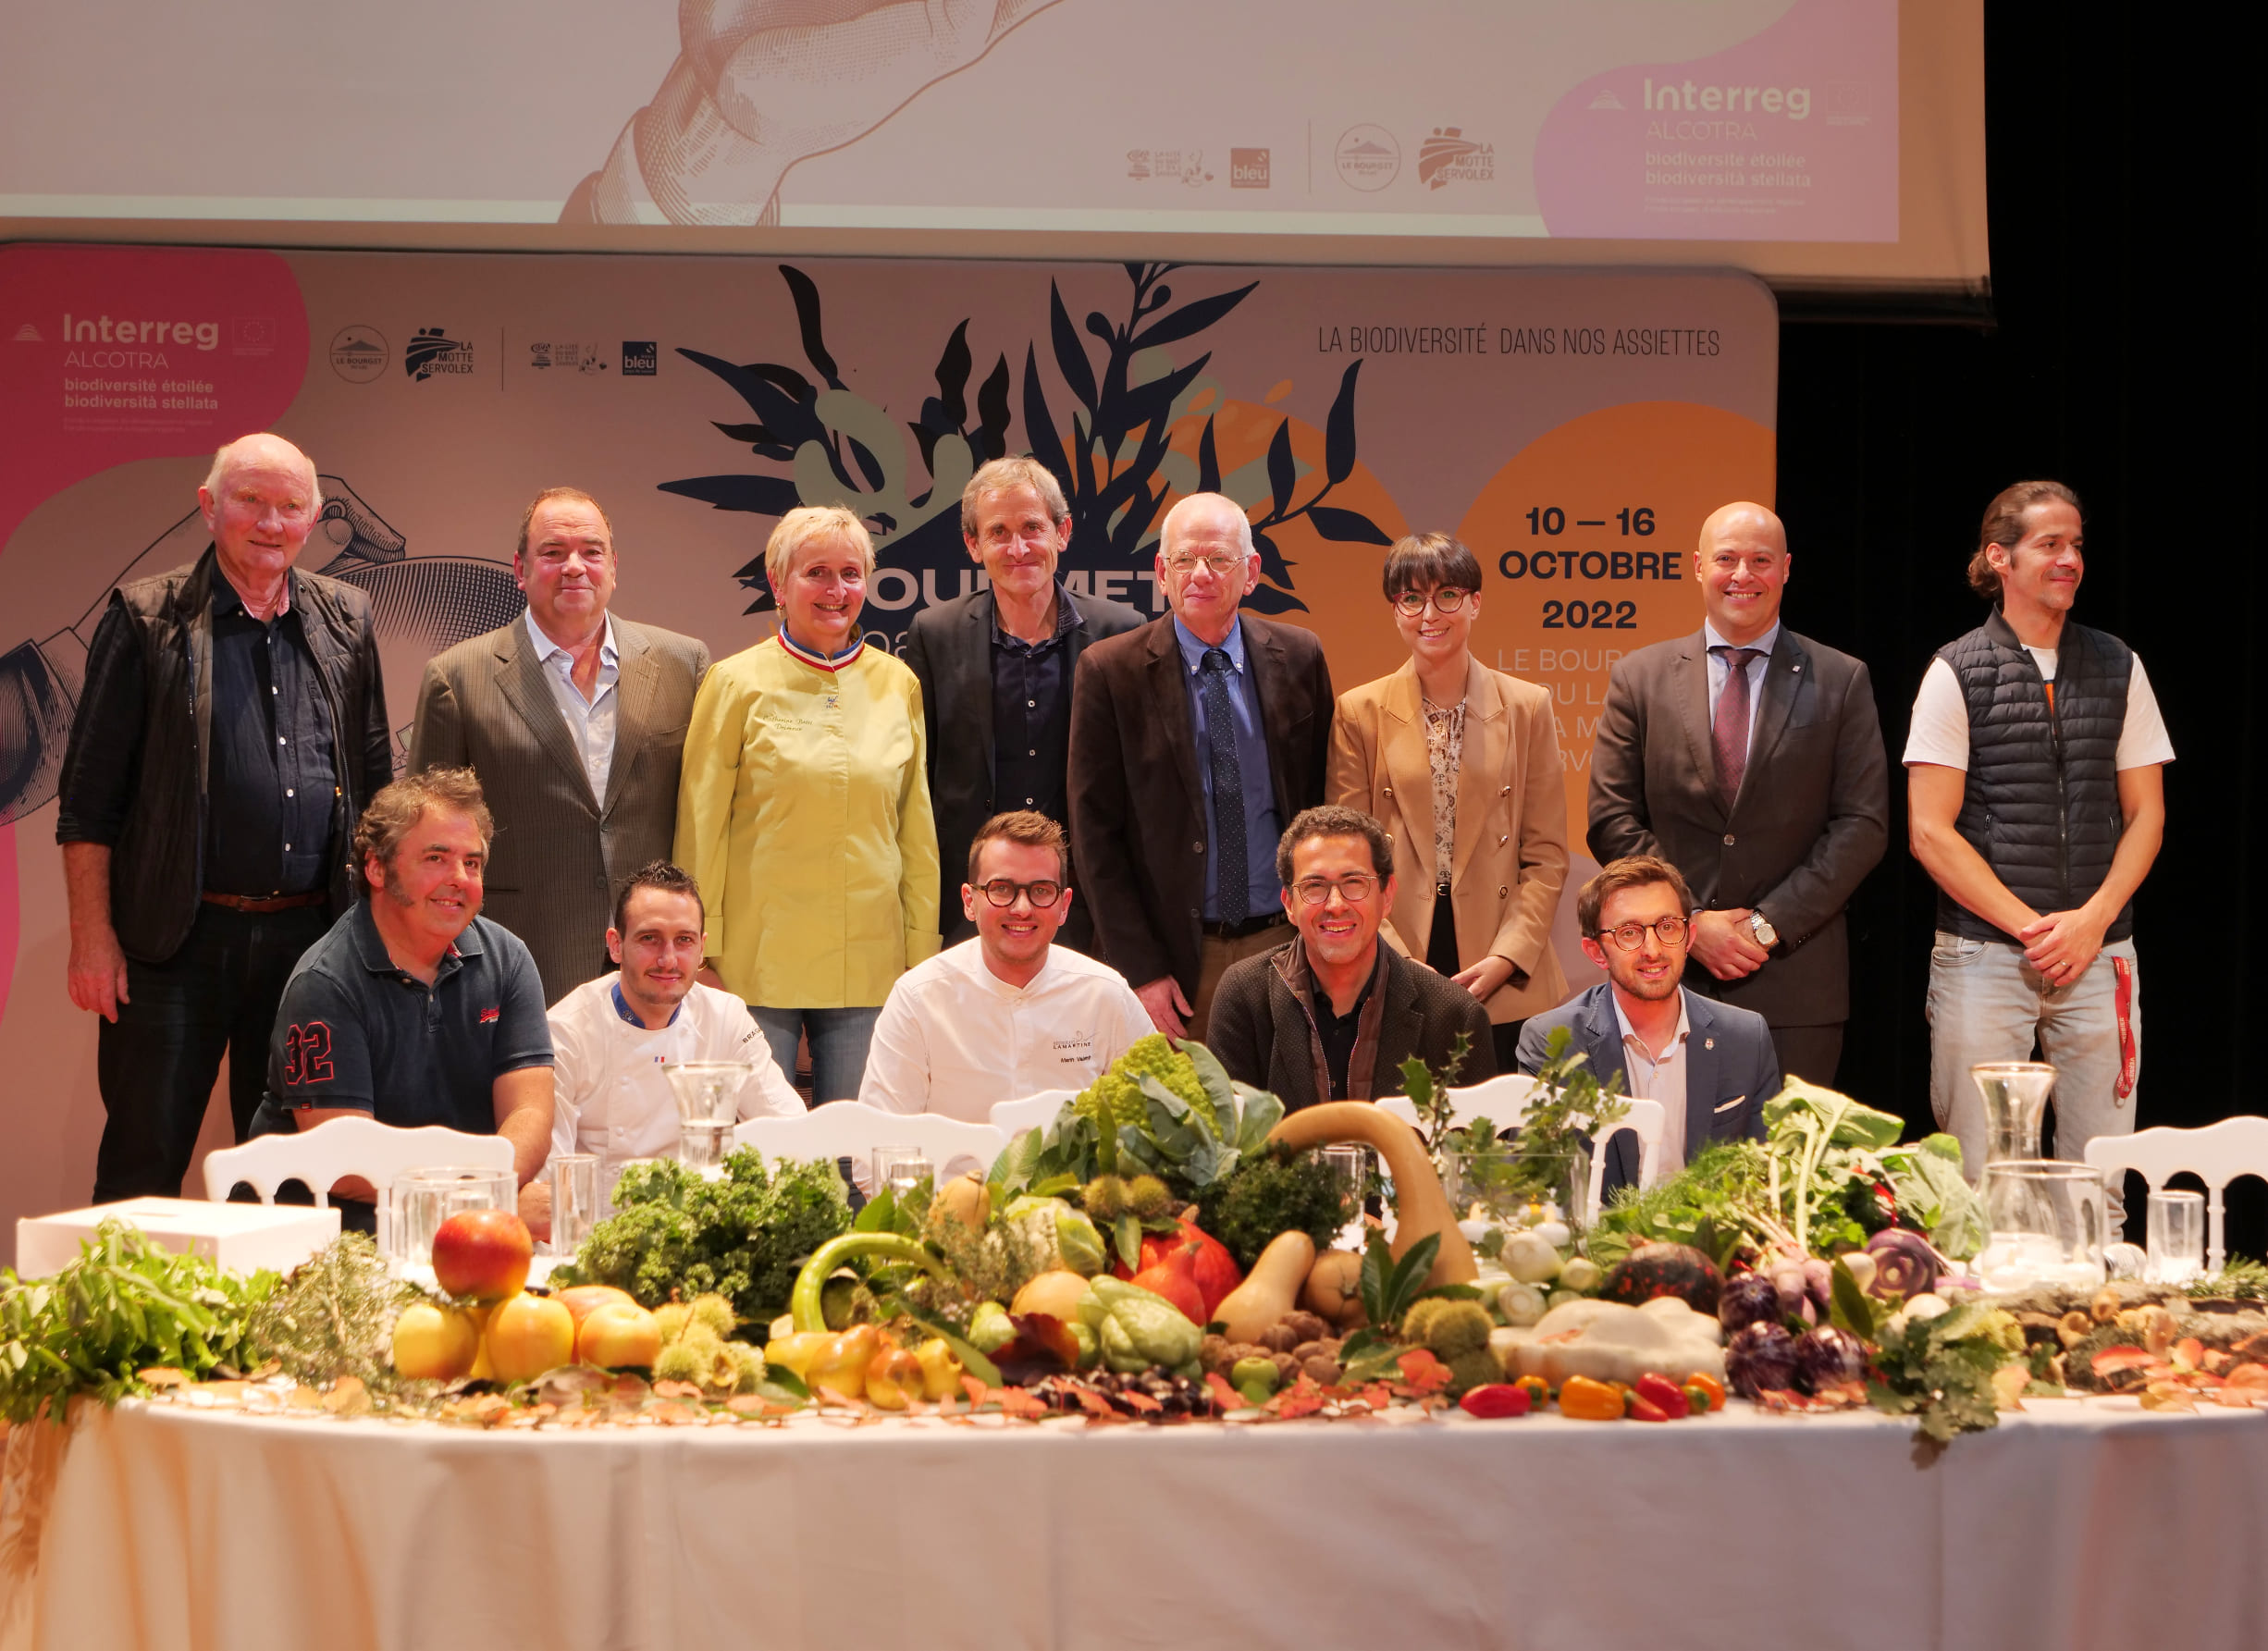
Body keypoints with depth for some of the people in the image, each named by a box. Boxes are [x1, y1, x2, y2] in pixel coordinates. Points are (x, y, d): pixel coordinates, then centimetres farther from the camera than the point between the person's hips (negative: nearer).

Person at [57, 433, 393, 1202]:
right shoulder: (146, 620, -2)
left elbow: (378, 781, 16)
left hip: (309, 932, 4)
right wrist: (92, 936, -9)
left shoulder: (345, 621, 10)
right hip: (178, 938, -3)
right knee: (142, 1166, 0)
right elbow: (90, 798, -3)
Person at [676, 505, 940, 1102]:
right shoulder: (737, 684, -1)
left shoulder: (897, 684, 9)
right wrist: (702, 957, -2)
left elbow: (916, 828, 13)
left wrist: (922, 956, 9)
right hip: (759, 959, -3)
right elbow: (701, 828, 1)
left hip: (870, 960, 3)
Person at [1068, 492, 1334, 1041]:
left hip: (1283, 946, 2)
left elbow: (1325, 803, 10)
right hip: (1175, 955, -2)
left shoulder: (1298, 657, 5)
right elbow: (1095, 831, -4)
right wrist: (1141, 970, -9)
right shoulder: (1109, 671, -3)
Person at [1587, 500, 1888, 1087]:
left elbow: (1863, 823, 1)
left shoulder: (1841, 681, 6)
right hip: (1668, 980, 1)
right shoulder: (1639, 678, 8)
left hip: (1795, 979, 0)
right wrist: (1690, 925, -8)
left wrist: (1772, 923, -9)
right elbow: (1613, 823, 3)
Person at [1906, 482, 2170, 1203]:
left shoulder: (2118, 668, 10)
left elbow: (2146, 815, 10)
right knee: (1979, 1182, -3)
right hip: (1984, 954, -3)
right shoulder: (1955, 673, 0)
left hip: (2098, 954, 3)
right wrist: (2030, 926, -10)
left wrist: (2091, 920, -6)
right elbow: (1930, 831, -4)